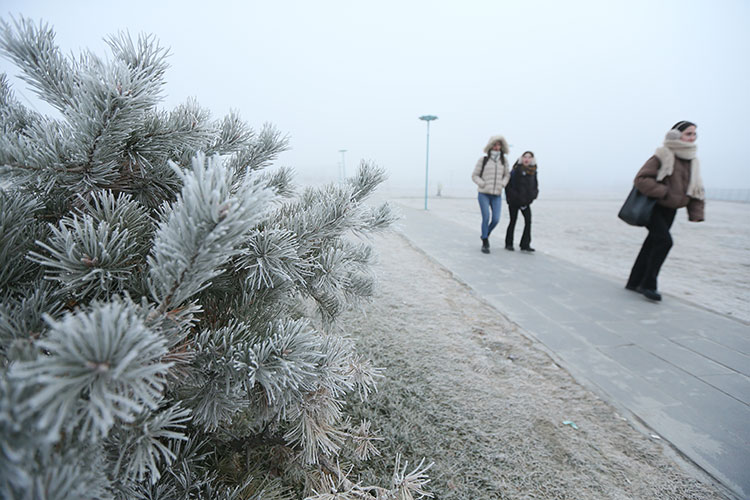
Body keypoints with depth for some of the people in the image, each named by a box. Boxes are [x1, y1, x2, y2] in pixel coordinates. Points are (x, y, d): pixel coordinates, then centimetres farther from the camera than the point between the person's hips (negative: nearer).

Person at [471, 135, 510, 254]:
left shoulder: (503, 161, 10)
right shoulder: (483, 160, 1)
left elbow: (507, 175, 21)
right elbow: (474, 175, 4)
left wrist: (502, 185, 3)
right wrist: (483, 184, -9)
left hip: (497, 195, 3)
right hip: (484, 194, -3)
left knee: (496, 219, -5)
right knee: (486, 218, -10)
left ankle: (485, 235, 24)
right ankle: (485, 243, 5)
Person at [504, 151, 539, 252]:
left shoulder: (533, 171, 7)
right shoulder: (516, 170, -9)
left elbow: (535, 185, 14)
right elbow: (509, 184, -12)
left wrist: (532, 196, 0)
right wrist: (513, 196, -16)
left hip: (525, 202, 4)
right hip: (514, 201, -4)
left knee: (528, 221, -6)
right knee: (513, 221, 3)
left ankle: (525, 244, -1)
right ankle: (508, 244, 16)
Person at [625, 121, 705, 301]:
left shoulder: (692, 161, 11)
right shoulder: (663, 156, -12)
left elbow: (697, 190, 15)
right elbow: (641, 179, -19)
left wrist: (696, 212, 5)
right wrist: (664, 192, -24)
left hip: (670, 211, 8)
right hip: (653, 207, -8)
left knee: (652, 244, 8)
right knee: (664, 241, -19)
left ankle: (634, 282, 17)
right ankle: (648, 284, -9)